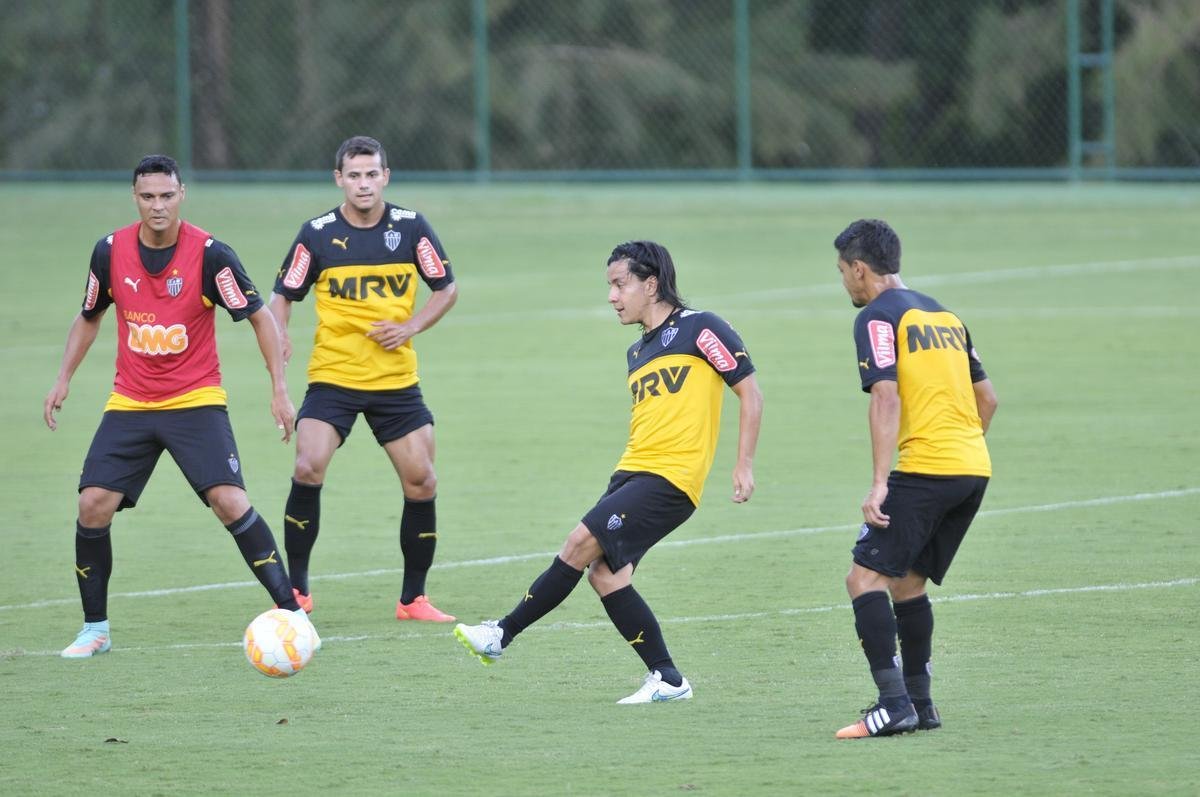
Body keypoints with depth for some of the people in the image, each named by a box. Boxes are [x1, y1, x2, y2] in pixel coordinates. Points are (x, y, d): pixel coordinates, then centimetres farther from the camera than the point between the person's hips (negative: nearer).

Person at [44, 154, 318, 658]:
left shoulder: (209, 254, -13)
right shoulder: (111, 252, -2)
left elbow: (260, 316, -6)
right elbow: (89, 318, 16)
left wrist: (279, 388, -13)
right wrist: (64, 379, 10)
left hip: (196, 402, -3)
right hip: (129, 404, 3)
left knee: (230, 501, -19)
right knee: (93, 504, -9)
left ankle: (290, 611, -10)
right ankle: (95, 628, 7)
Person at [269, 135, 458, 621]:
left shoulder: (411, 228, -1)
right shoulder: (317, 234, -4)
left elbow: (446, 289, 7)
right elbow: (283, 294, 3)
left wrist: (410, 328, -9)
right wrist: (279, 335, -18)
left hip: (396, 380, 2)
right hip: (333, 376, -2)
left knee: (421, 484, -1)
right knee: (308, 469, -19)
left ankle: (413, 599, 15)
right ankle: (297, 589, -5)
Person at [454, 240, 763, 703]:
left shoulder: (699, 330, -4)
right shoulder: (637, 353, 20)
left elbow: (749, 392, -4)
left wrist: (744, 465, -9)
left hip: (672, 477, -9)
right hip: (632, 473, 9)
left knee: (582, 543, -17)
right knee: (604, 572, -4)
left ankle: (503, 635, -11)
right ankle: (667, 679, 3)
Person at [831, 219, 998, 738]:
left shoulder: (877, 317, -5)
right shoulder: (943, 315, 20)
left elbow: (886, 400, -16)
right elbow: (987, 398, 23)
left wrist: (879, 484, -20)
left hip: (923, 469, -8)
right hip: (974, 468, 8)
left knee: (866, 576, -8)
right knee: (907, 582, 18)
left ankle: (894, 705, -18)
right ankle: (919, 704, 18)